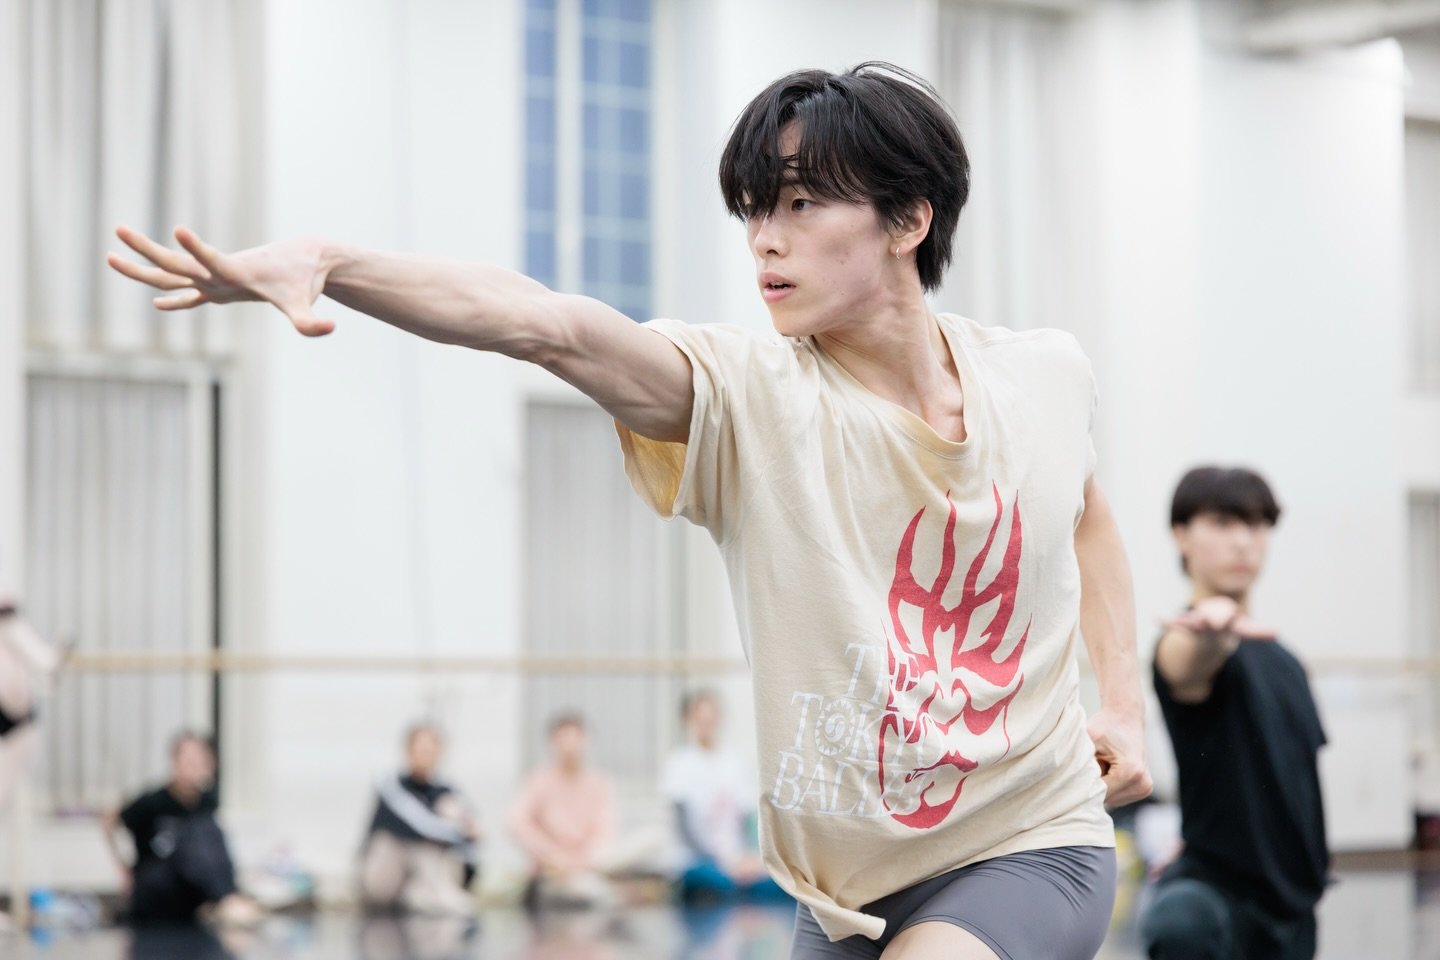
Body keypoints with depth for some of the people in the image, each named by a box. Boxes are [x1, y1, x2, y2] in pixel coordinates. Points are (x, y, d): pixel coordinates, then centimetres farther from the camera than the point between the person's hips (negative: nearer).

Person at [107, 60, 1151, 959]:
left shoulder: (1046, 375, -3)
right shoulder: (749, 397, -13)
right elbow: (549, 323, -32)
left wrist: (1124, 697, 12)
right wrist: (332, 264, -48)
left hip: (1034, 850, -1)